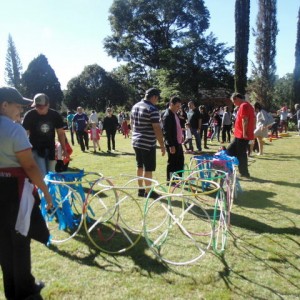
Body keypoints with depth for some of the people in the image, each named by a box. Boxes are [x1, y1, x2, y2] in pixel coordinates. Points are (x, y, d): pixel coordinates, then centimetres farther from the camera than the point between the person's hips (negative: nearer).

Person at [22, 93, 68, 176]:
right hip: (36, 149, -3)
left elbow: (60, 133, 3)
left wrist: (64, 149, 2)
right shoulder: (29, 115, -12)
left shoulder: (55, 115, -5)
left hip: (50, 149, 3)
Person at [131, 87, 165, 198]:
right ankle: (147, 192, 10)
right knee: (148, 168, 2)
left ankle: (140, 189, 26)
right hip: (148, 143, -8)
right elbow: (157, 129, -19)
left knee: (139, 166, 17)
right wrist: (162, 145, -14)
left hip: (136, 141, 8)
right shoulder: (152, 109, -17)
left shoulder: (135, 106, 9)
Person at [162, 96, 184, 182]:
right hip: (172, 144, -10)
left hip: (178, 142, 10)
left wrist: (181, 136, 12)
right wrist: (171, 145, -23)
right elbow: (166, 132, -22)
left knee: (180, 161, 19)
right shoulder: (167, 115, -19)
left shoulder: (174, 114, 11)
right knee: (172, 162, 2)